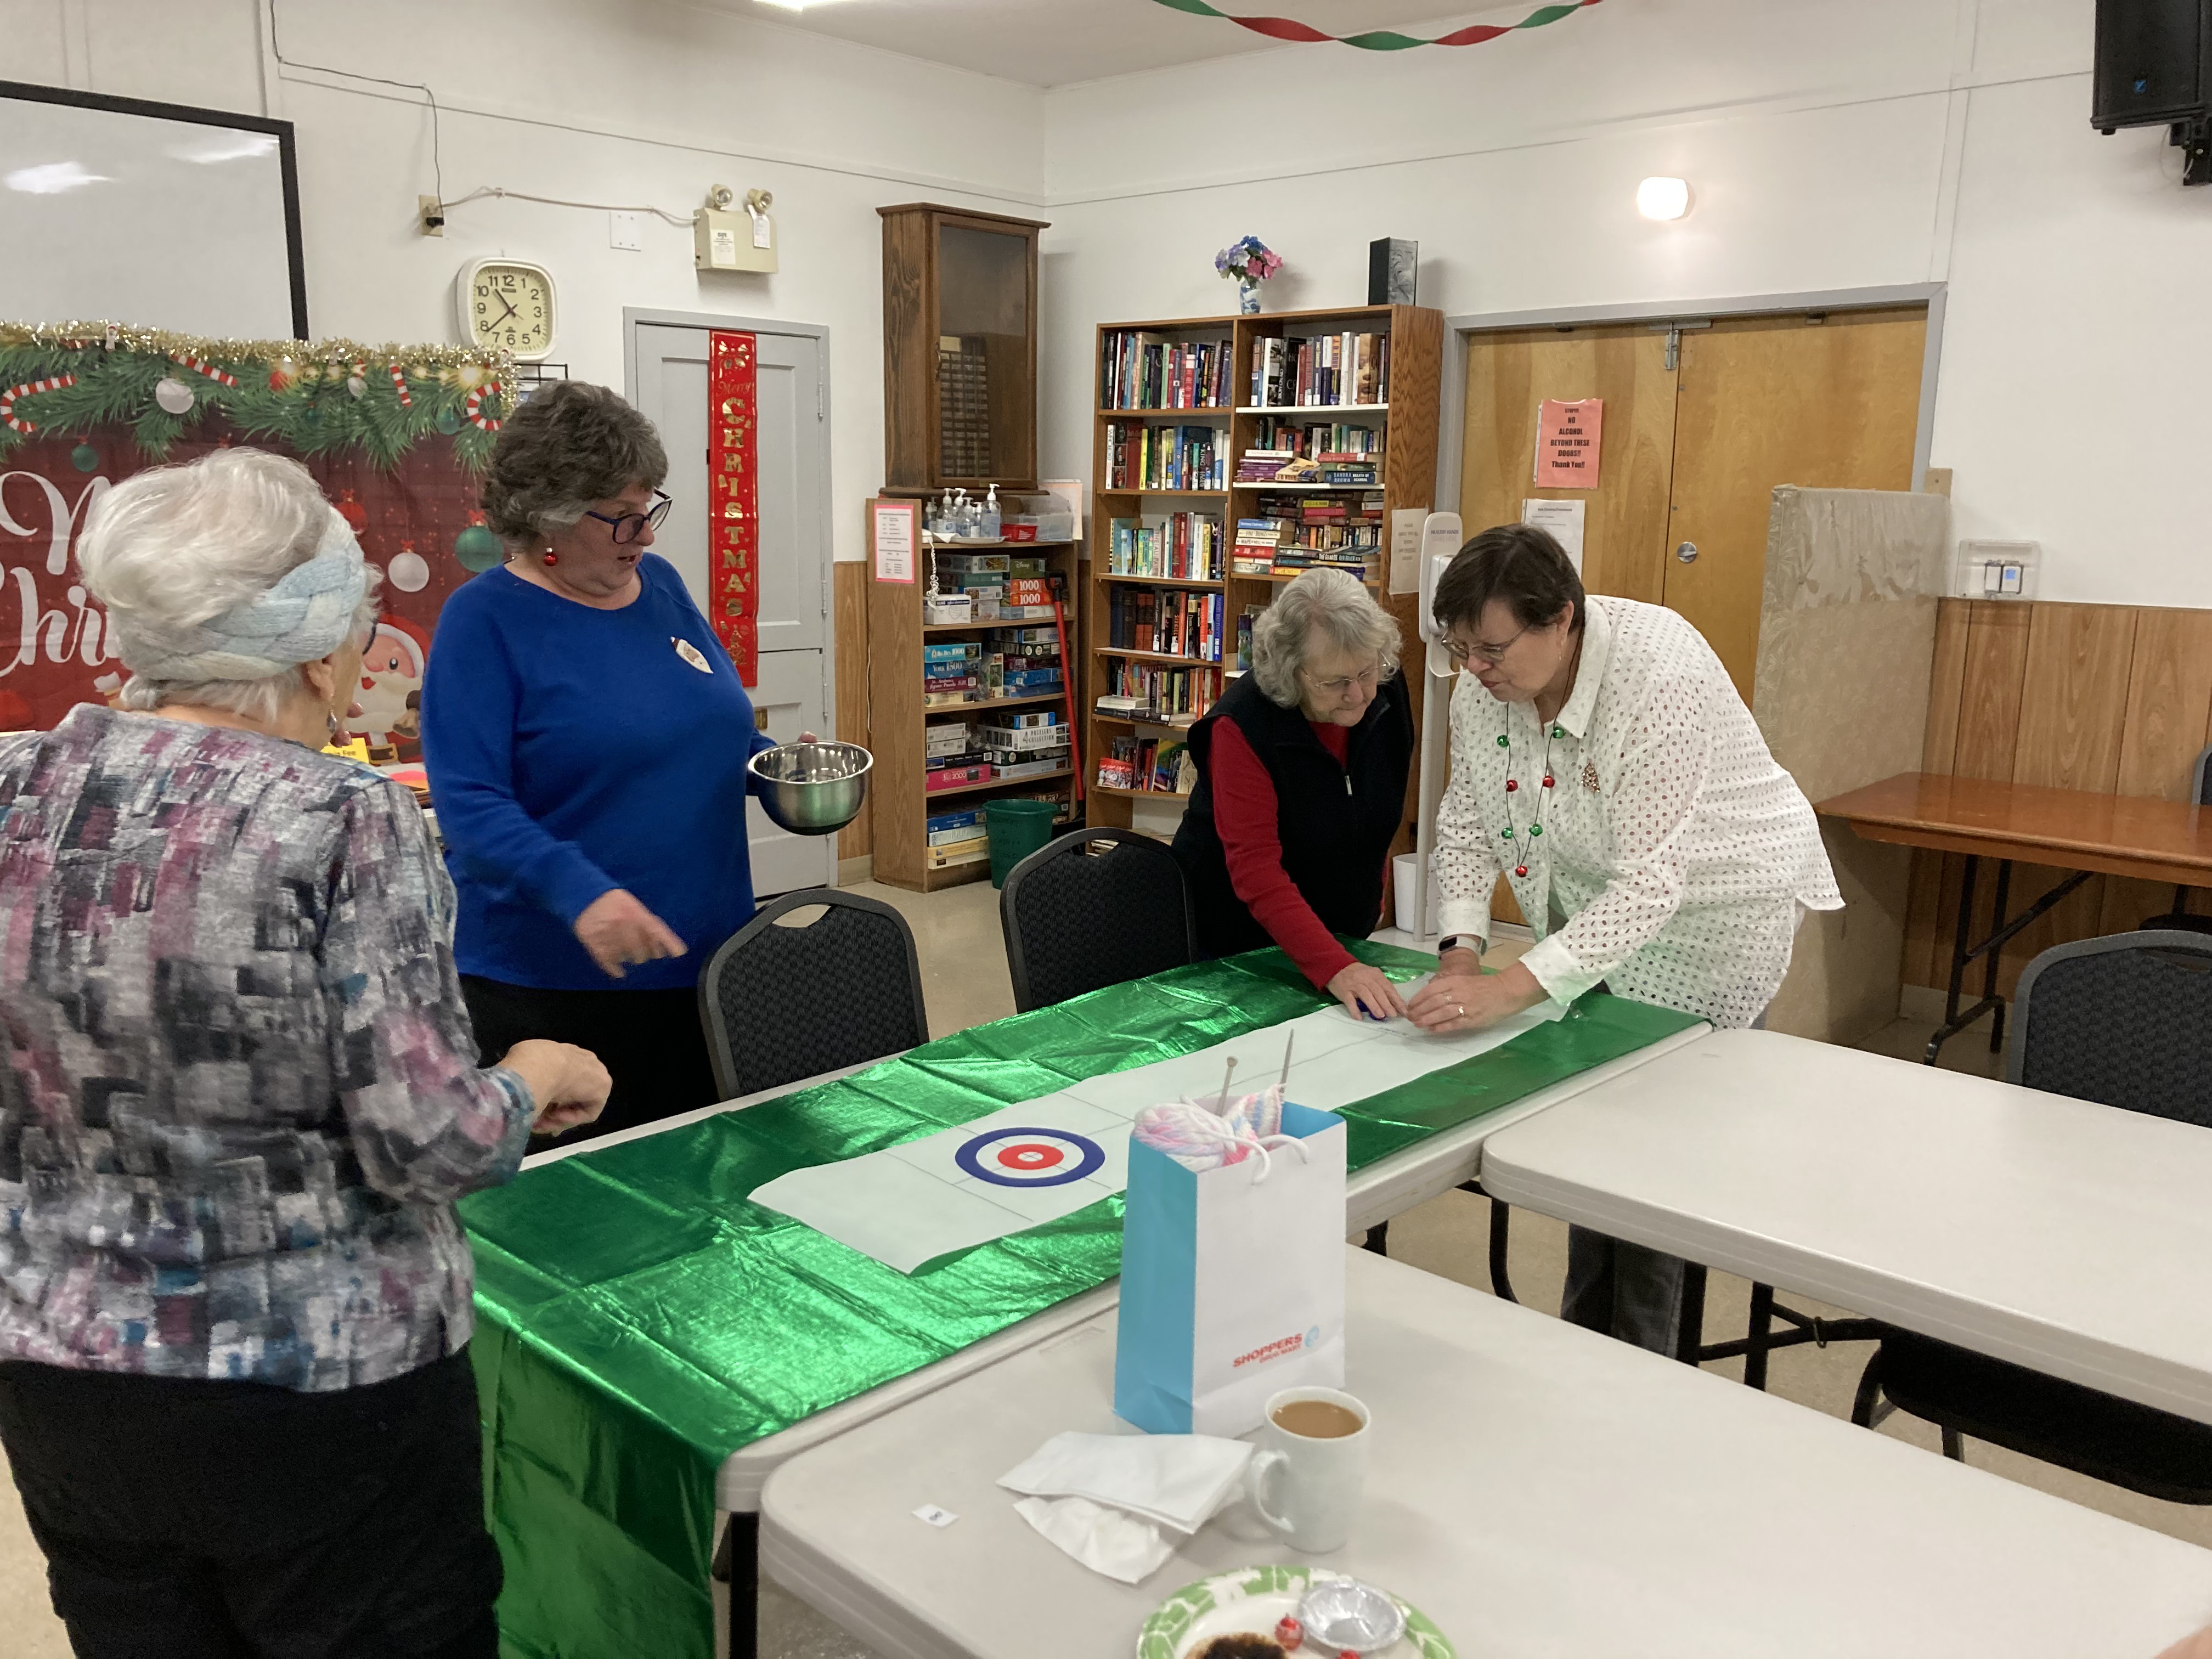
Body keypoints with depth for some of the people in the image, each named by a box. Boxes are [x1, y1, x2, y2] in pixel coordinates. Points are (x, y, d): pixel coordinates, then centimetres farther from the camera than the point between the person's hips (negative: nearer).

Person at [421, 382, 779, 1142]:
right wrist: (580, 892, -34)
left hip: (703, 958, 6)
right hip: (551, 988, -6)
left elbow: (718, 729, 20)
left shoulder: (659, 583, 8)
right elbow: (468, 801, -20)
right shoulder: (485, 619, -11)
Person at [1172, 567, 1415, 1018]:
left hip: (1342, 936, 5)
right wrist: (1335, 968, -40)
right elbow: (1256, 872, -32)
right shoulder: (1242, 726, -27)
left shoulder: (1386, 694, -10)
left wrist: (1371, 899, 13)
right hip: (1238, 939, -5)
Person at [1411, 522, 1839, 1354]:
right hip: (1595, 908, 6)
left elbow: (1650, 881, -36)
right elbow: (1465, 819, -4)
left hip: (1709, 911, -6)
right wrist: (1461, 948, -19)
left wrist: (1513, 989, -41)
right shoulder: (1486, 683, -13)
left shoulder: (1661, 676, -34)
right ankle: (1581, 1345, 29)